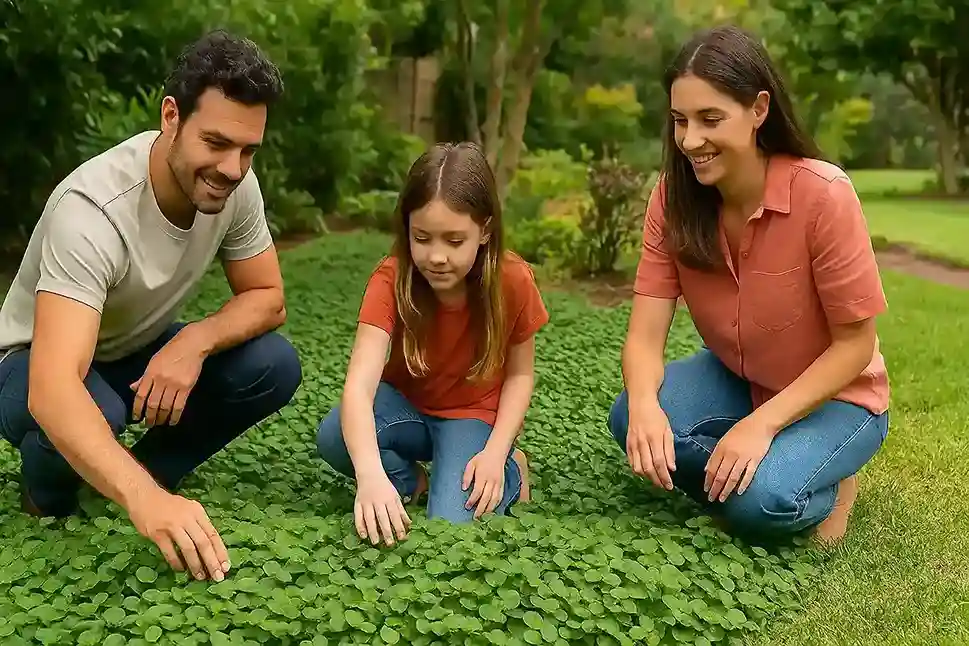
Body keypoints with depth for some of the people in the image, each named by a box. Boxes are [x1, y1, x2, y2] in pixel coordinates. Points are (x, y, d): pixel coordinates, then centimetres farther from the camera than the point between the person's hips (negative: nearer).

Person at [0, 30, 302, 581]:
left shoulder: (235, 185, -19)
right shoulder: (93, 209, -38)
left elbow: (267, 299, -7)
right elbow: (52, 390, -48)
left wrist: (194, 342, -29)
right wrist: (144, 500, -63)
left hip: (143, 353, 5)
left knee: (274, 366, -19)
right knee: (90, 412, -39)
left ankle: (146, 478, 3)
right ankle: (50, 503, -1)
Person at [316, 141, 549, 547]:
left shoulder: (513, 281, -23)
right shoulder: (392, 280, -26)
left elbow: (520, 374, -7)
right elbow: (359, 384, -38)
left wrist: (495, 453, -22)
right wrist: (371, 475, -55)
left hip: (473, 415, -1)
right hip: (406, 404, 1)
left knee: (450, 527, -26)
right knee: (333, 438, -31)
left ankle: (509, 470, 6)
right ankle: (413, 482, 0)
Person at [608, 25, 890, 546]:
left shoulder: (823, 195, -27)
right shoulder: (673, 196, -14)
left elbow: (855, 344, -19)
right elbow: (644, 336, -18)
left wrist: (762, 424, -30)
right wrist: (645, 404, -40)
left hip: (833, 395, -4)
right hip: (736, 380, 4)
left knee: (760, 501, -31)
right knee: (632, 421, -25)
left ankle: (825, 488, 3)